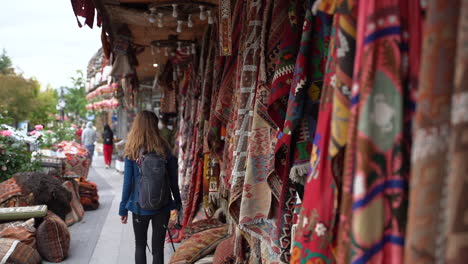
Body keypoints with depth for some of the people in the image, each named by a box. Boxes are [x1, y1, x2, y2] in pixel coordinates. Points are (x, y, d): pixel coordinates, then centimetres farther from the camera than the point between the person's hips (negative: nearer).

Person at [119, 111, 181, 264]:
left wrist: (123, 209, 3)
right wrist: (177, 202, 13)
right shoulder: (164, 150, -5)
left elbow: (127, 183, -6)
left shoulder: (132, 153, -8)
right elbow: (173, 180, 0)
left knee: (140, 245, 18)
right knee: (158, 247, 10)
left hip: (139, 207, -1)